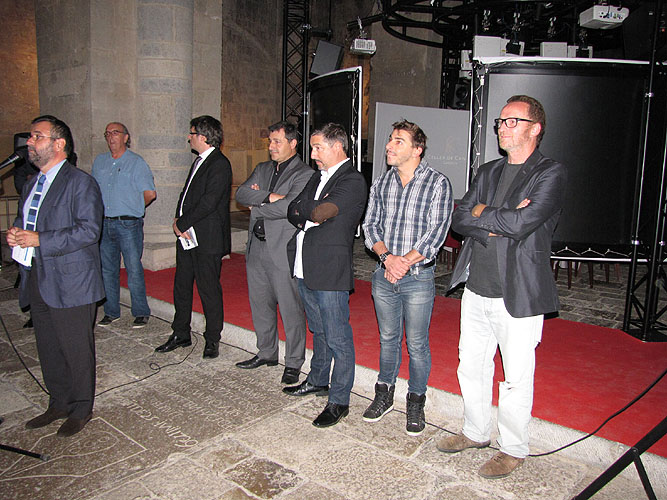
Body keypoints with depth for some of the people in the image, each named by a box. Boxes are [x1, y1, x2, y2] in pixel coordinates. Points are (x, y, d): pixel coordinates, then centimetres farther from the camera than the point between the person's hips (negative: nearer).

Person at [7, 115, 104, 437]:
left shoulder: (81, 183, -10)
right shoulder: (31, 185, 17)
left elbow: (89, 230, -19)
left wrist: (39, 239, -21)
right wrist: (15, 235, 3)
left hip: (69, 282, -8)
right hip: (36, 280, 8)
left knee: (76, 349, 3)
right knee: (48, 348, 16)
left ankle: (81, 409, 20)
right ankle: (59, 403, 32)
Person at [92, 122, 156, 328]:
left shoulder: (136, 162, -2)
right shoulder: (99, 161, 14)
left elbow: (150, 193, -5)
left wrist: (133, 209, 3)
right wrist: (101, 210, 11)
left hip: (128, 225, -5)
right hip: (104, 225, 6)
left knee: (134, 270, -3)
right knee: (107, 269, 11)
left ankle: (141, 313, 8)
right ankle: (111, 311, 23)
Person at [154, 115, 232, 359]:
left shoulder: (220, 164, -13)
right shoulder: (199, 161, 17)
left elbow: (208, 203, -21)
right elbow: (186, 195, 17)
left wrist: (181, 223, -13)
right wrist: (178, 220, 0)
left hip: (207, 239, -9)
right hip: (186, 237, 9)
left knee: (208, 288, 1)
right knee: (181, 285, 15)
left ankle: (212, 339, 17)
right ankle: (181, 335, 29)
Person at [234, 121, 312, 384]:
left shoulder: (304, 174, -7)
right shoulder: (262, 169, 16)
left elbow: (288, 207, -21)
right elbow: (241, 193, 2)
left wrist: (256, 207, -7)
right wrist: (268, 197, -14)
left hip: (284, 252, -7)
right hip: (257, 249, 7)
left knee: (291, 310, 1)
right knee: (260, 305, 17)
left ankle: (293, 363, 16)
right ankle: (266, 353, 35)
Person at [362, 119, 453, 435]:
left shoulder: (438, 183, -6)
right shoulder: (381, 183, 7)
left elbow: (436, 233, -11)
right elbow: (370, 225, 4)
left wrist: (405, 263, -17)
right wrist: (388, 257, -12)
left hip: (418, 278, -4)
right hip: (384, 275, 4)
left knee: (417, 345, 5)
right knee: (388, 338, 17)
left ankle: (416, 402, 25)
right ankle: (384, 395, 33)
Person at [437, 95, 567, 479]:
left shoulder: (551, 173, -7)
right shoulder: (489, 172, 13)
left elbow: (521, 223, -22)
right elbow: (460, 220, 4)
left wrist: (483, 213, -6)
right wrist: (500, 224, -13)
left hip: (519, 296, -6)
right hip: (477, 289, 6)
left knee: (516, 379, 7)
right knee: (471, 367, 17)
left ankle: (514, 450, 28)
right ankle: (476, 433, 38)